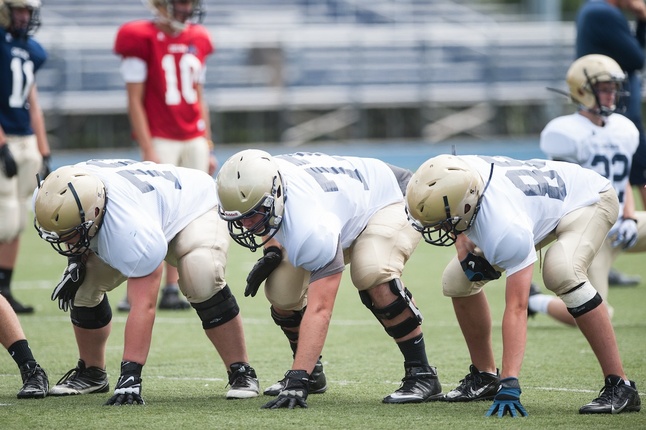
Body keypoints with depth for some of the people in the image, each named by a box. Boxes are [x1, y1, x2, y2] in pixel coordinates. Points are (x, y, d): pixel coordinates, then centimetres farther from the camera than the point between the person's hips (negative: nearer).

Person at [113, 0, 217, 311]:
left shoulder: (197, 41, 10)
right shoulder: (142, 39, -9)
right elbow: (135, 101, -10)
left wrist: (207, 148, 13)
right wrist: (148, 151, -14)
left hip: (194, 141, 6)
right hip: (161, 141, -6)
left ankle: (171, 290, 9)